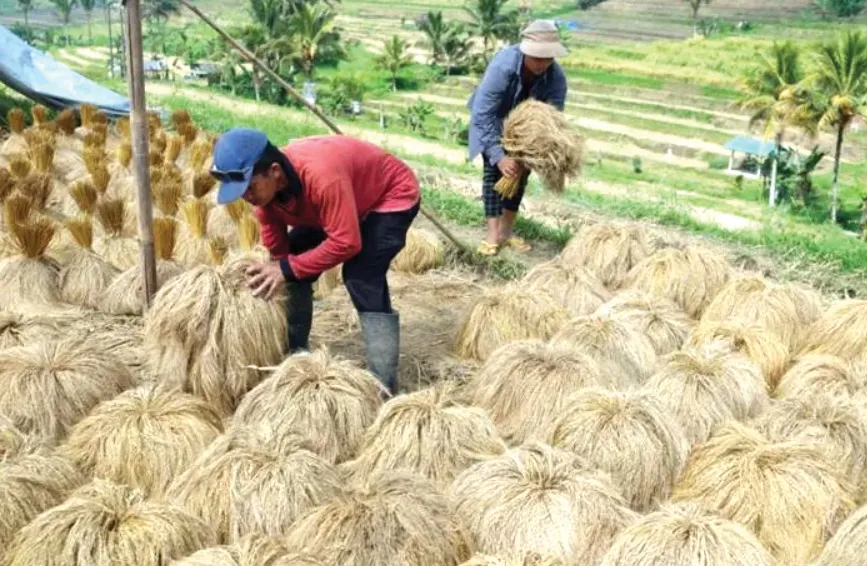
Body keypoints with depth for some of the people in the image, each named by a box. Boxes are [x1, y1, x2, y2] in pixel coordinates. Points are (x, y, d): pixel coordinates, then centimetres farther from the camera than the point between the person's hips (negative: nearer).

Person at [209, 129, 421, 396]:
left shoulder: (321, 176, -43)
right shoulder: (266, 184, -17)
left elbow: (347, 243, -40)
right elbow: (276, 250, -7)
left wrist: (287, 268, -37)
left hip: (393, 194, -8)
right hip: (339, 202, 8)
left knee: (363, 279, -25)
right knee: (295, 273, 2)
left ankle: (384, 389, -22)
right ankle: (294, 357, 20)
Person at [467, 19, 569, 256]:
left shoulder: (556, 77, -31)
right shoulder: (502, 66, -41)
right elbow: (482, 116, -41)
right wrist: (498, 156, -47)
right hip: (493, 117, -3)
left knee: (521, 169, 0)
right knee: (494, 168, -14)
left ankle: (507, 230, 12)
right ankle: (493, 233, -13)